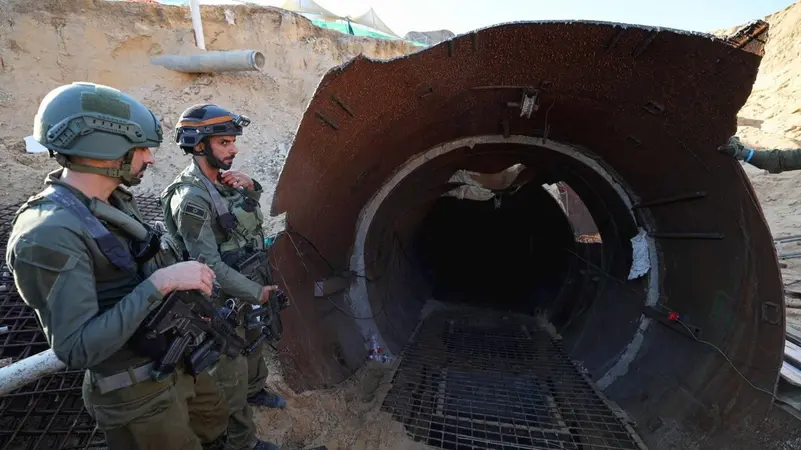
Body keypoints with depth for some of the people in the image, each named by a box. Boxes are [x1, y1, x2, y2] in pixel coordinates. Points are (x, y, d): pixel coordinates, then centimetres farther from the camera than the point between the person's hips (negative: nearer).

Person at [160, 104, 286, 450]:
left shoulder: (224, 179, -1)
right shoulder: (190, 198, -25)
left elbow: (253, 218, 13)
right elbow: (209, 266, -27)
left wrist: (250, 188, -7)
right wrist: (258, 292, -21)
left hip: (248, 288, 8)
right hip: (224, 301, -8)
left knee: (254, 343, 29)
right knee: (232, 373, 10)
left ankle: (255, 390, 55)